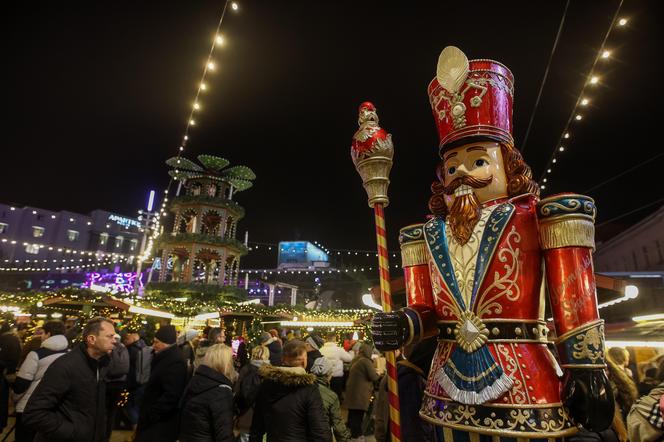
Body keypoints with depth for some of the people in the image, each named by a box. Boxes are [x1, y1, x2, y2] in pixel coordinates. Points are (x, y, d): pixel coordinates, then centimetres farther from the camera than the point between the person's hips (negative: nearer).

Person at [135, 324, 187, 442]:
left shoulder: (175, 362, -25)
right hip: (155, 420, 9)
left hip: (161, 423, -9)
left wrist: (150, 416, -20)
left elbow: (171, 396, -28)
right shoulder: (165, 357, 9)